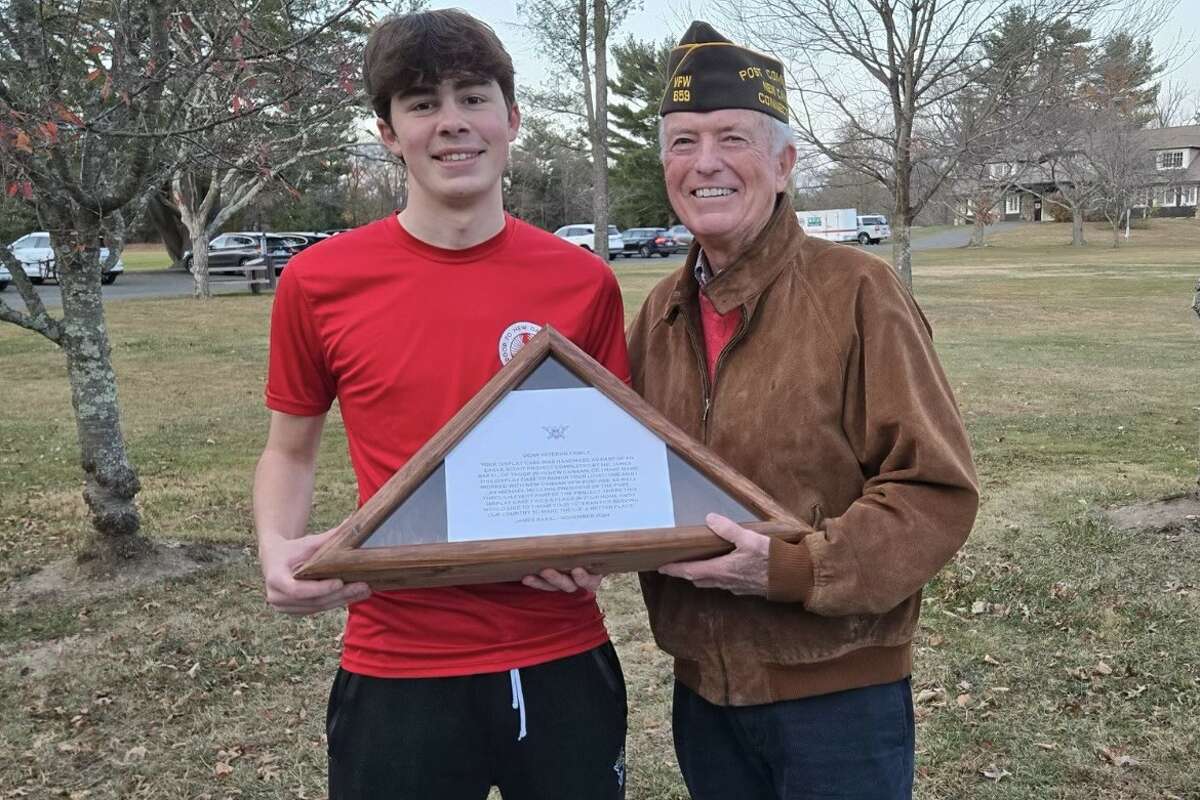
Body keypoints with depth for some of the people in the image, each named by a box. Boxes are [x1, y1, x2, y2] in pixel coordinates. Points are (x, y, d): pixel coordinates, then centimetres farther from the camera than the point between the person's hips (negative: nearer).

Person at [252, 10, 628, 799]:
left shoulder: (585, 282, -3)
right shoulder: (320, 282, -5)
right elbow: (290, 449, 8)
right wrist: (279, 547, -11)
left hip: (562, 660, 1)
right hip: (398, 669, -1)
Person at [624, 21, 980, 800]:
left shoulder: (857, 292, -13)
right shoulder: (660, 313, 4)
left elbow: (937, 490, -14)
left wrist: (795, 568, -24)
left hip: (838, 694, -5)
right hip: (703, 691, 5)